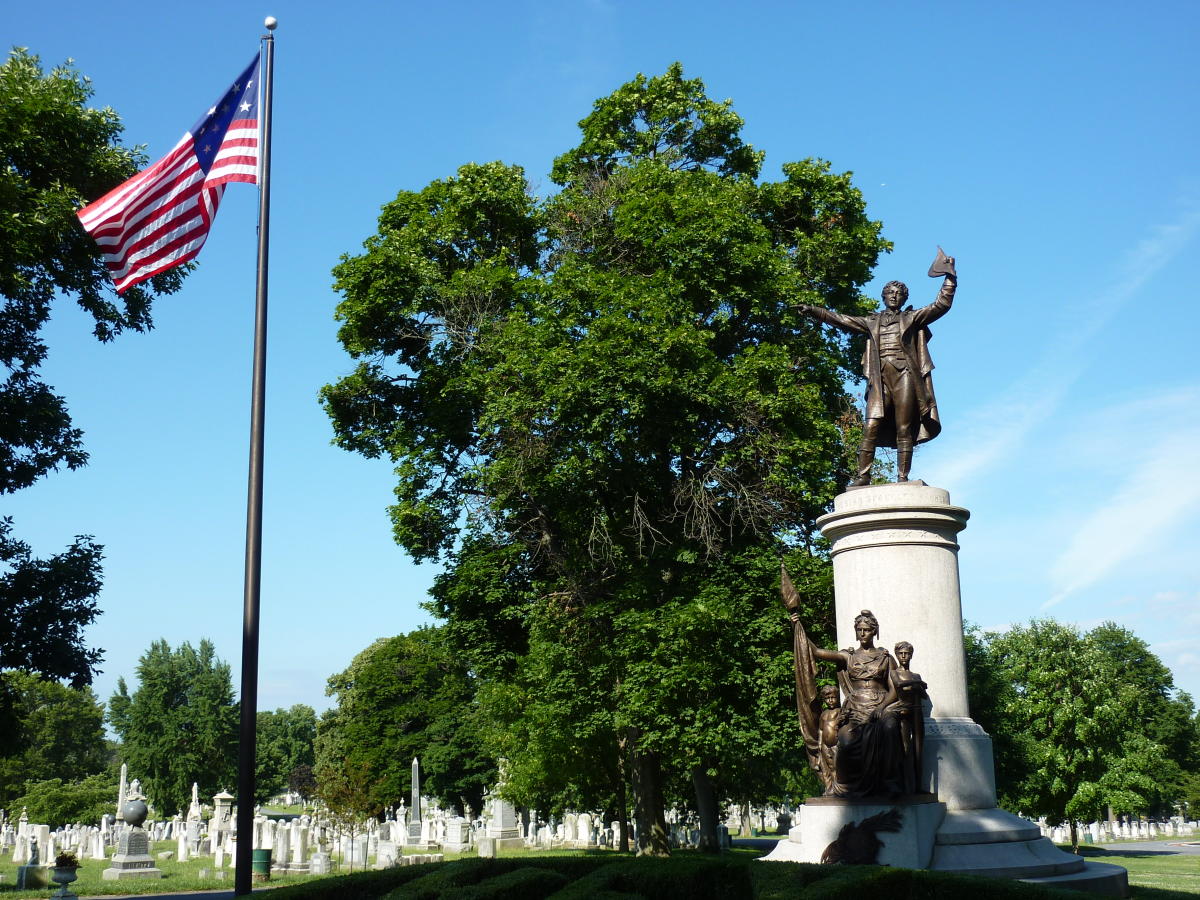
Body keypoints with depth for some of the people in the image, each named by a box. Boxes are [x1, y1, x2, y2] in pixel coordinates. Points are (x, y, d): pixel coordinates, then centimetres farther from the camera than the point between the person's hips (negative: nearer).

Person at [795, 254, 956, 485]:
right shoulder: (872, 322, 23)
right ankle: (862, 476, -13)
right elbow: (840, 320, 23)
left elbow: (941, 305, 10)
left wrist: (950, 278, 3)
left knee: (904, 429, -6)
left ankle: (903, 478, -7)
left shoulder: (912, 318, 17)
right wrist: (812, 310, 18)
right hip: (880, 379, 1)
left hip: (905, 377, -1)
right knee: (871, 427, -11)